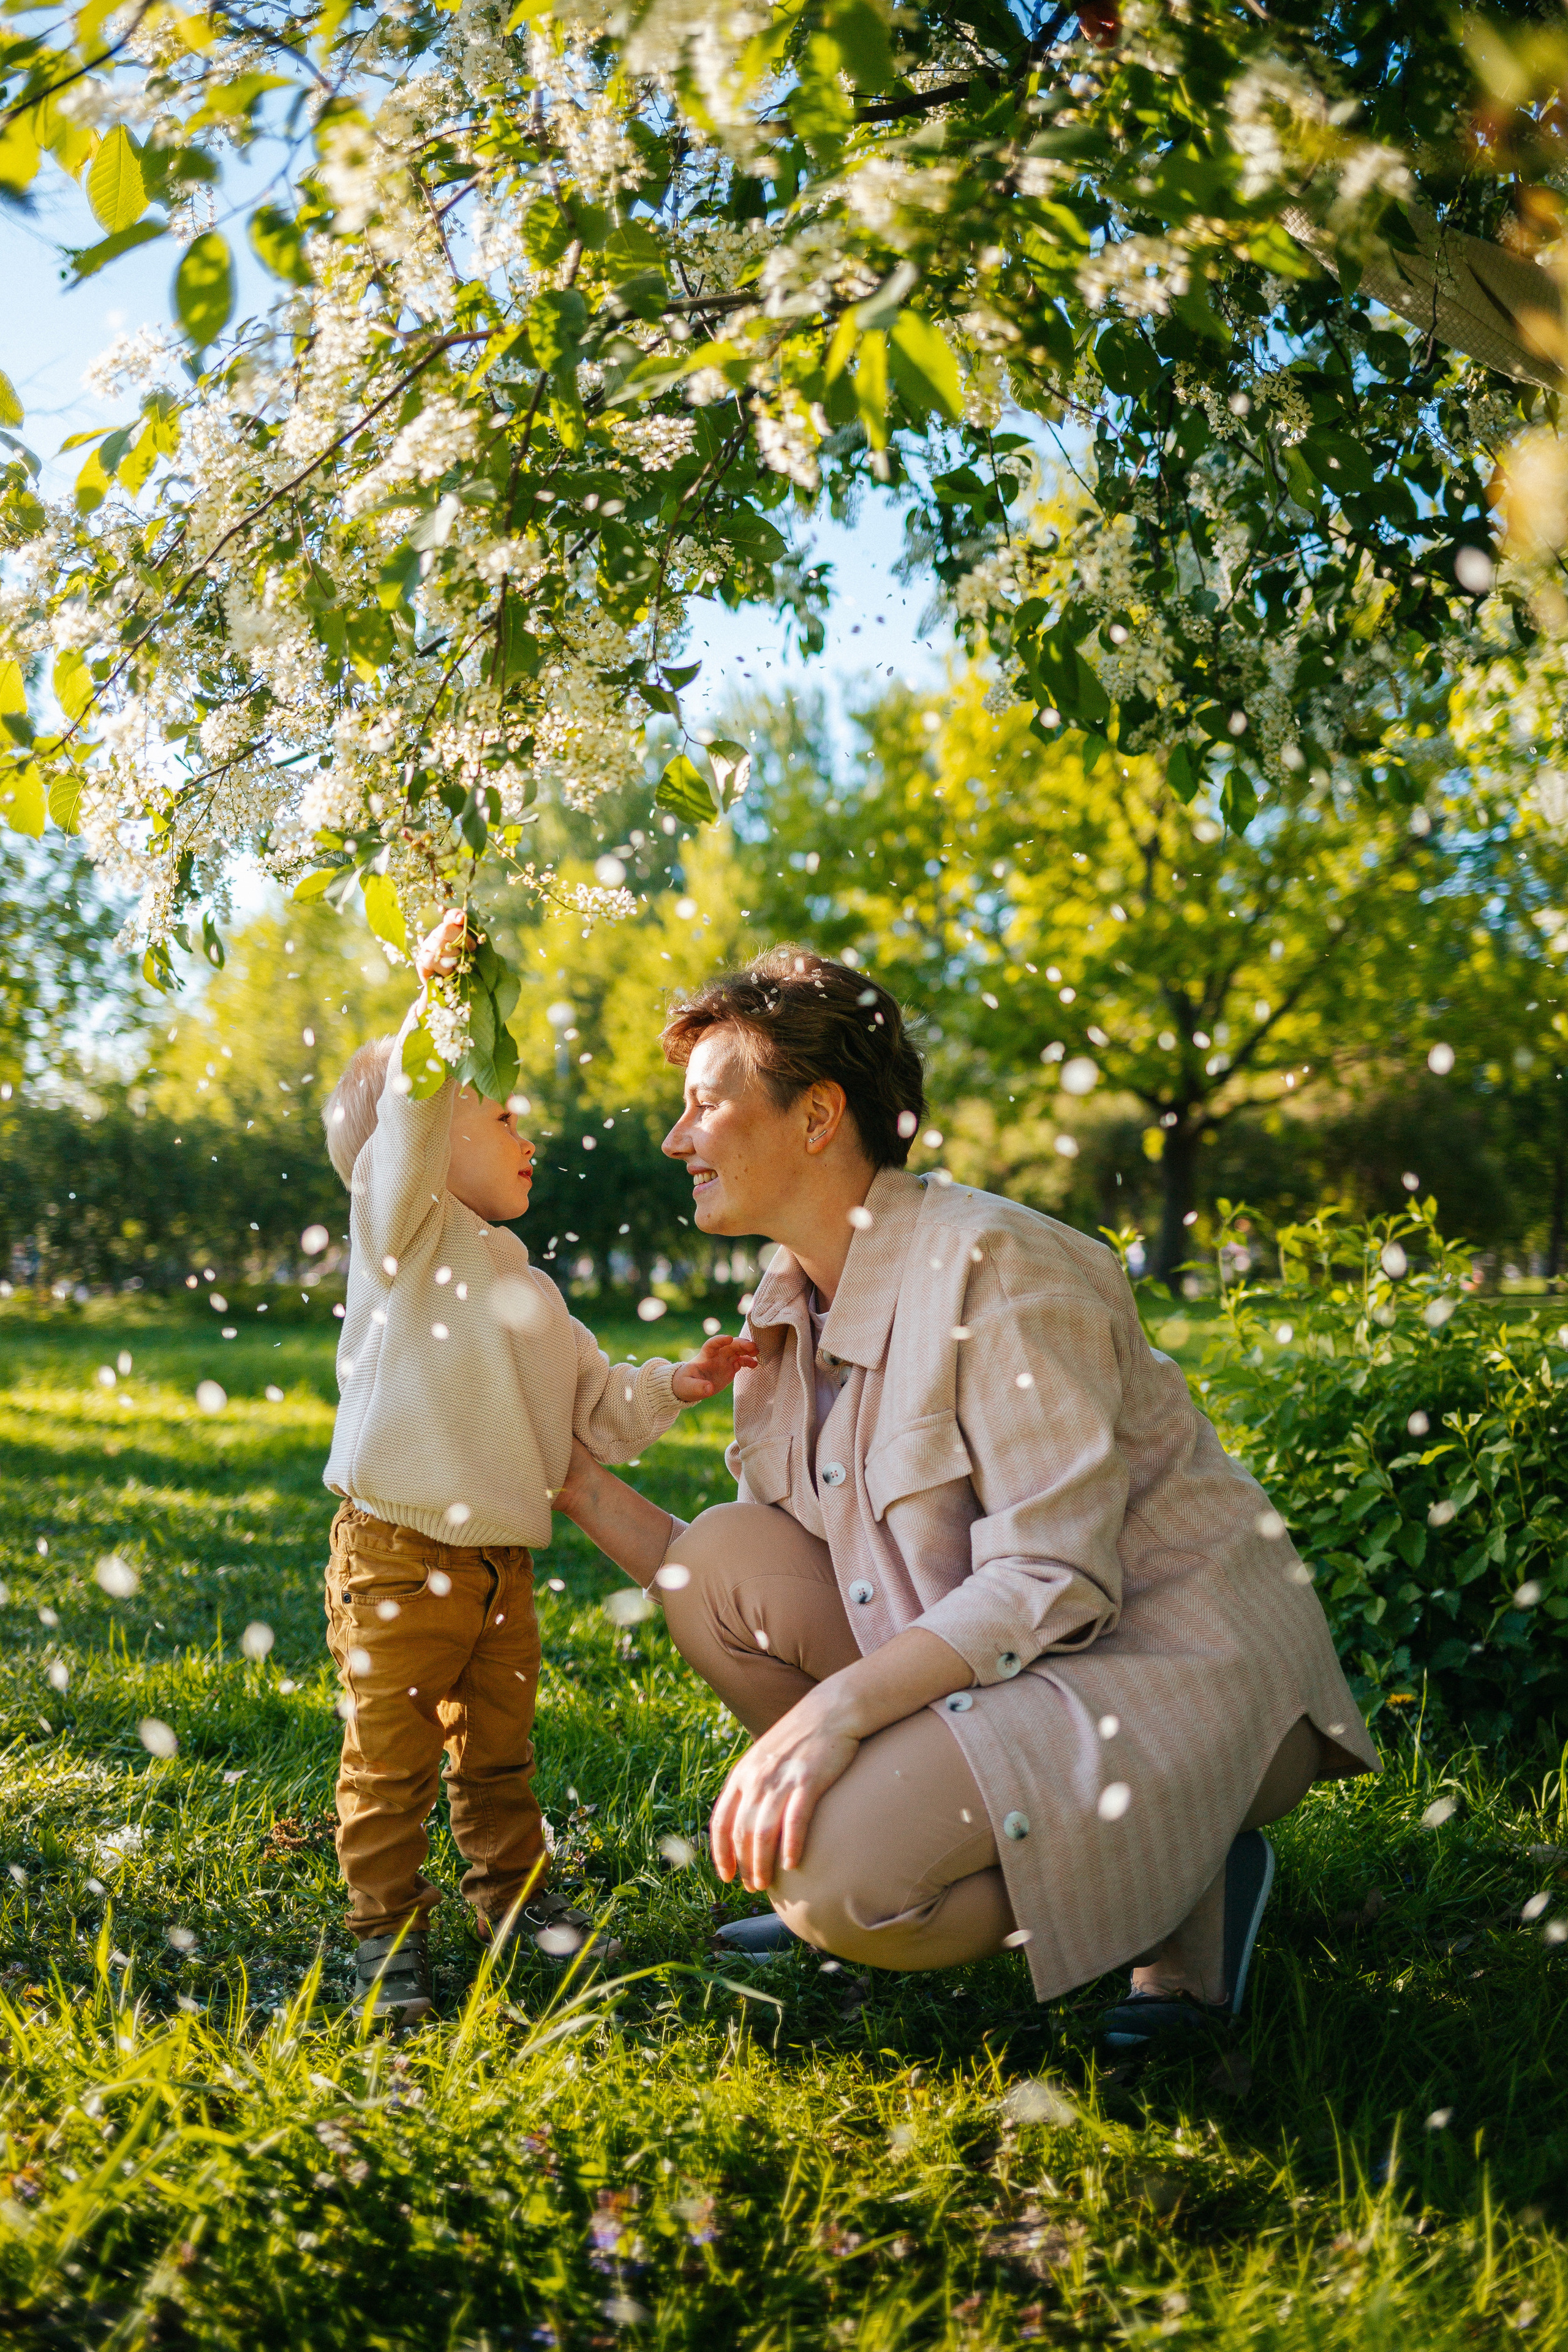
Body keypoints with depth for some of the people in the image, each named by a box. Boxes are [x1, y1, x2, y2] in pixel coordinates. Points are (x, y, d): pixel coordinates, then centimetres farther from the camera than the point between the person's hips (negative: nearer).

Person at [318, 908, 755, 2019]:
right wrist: (437, 1007, -35)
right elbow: (404, 1124, -26)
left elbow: (600, 1406, 18)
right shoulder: (406, 1240, -6)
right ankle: (390, 1928, 17)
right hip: (396, 1557, -7)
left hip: (503, 1560, 7)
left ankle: (515, 1892, 35)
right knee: (392, 1759, 4)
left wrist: (678, 1382, 2)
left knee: (499, 1748, 20)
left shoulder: (531, 1293, 16)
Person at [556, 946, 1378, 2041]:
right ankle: (888, 1838, 6)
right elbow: (752, 1603, 6)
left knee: (839, 1880, -26)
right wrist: (587, 1492, 1)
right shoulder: (789, 1313, 6)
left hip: (1179, 1666, -8)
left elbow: (1051, 1587, -25)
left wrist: (840, 1705, -33)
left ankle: (1175, 1868, -3)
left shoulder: (994, 1266, -19)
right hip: (985, 1657, 8)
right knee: (724, 1555, -5)